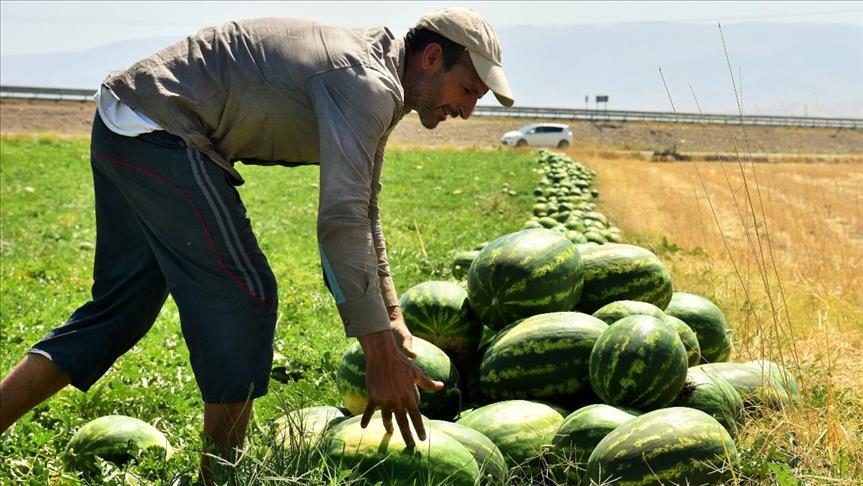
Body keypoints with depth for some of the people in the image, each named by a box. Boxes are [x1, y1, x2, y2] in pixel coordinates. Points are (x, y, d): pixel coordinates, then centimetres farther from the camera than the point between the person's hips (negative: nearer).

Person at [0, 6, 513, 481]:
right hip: (160, 131, -10)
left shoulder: (375, 88, 13)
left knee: (120, 308, 15)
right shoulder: (368, 84, -19)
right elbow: (341, 220, -29)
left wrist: (391, 317, 20)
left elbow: (363, 210, 22)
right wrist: (381, 355, -29)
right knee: (243, 294, -6)